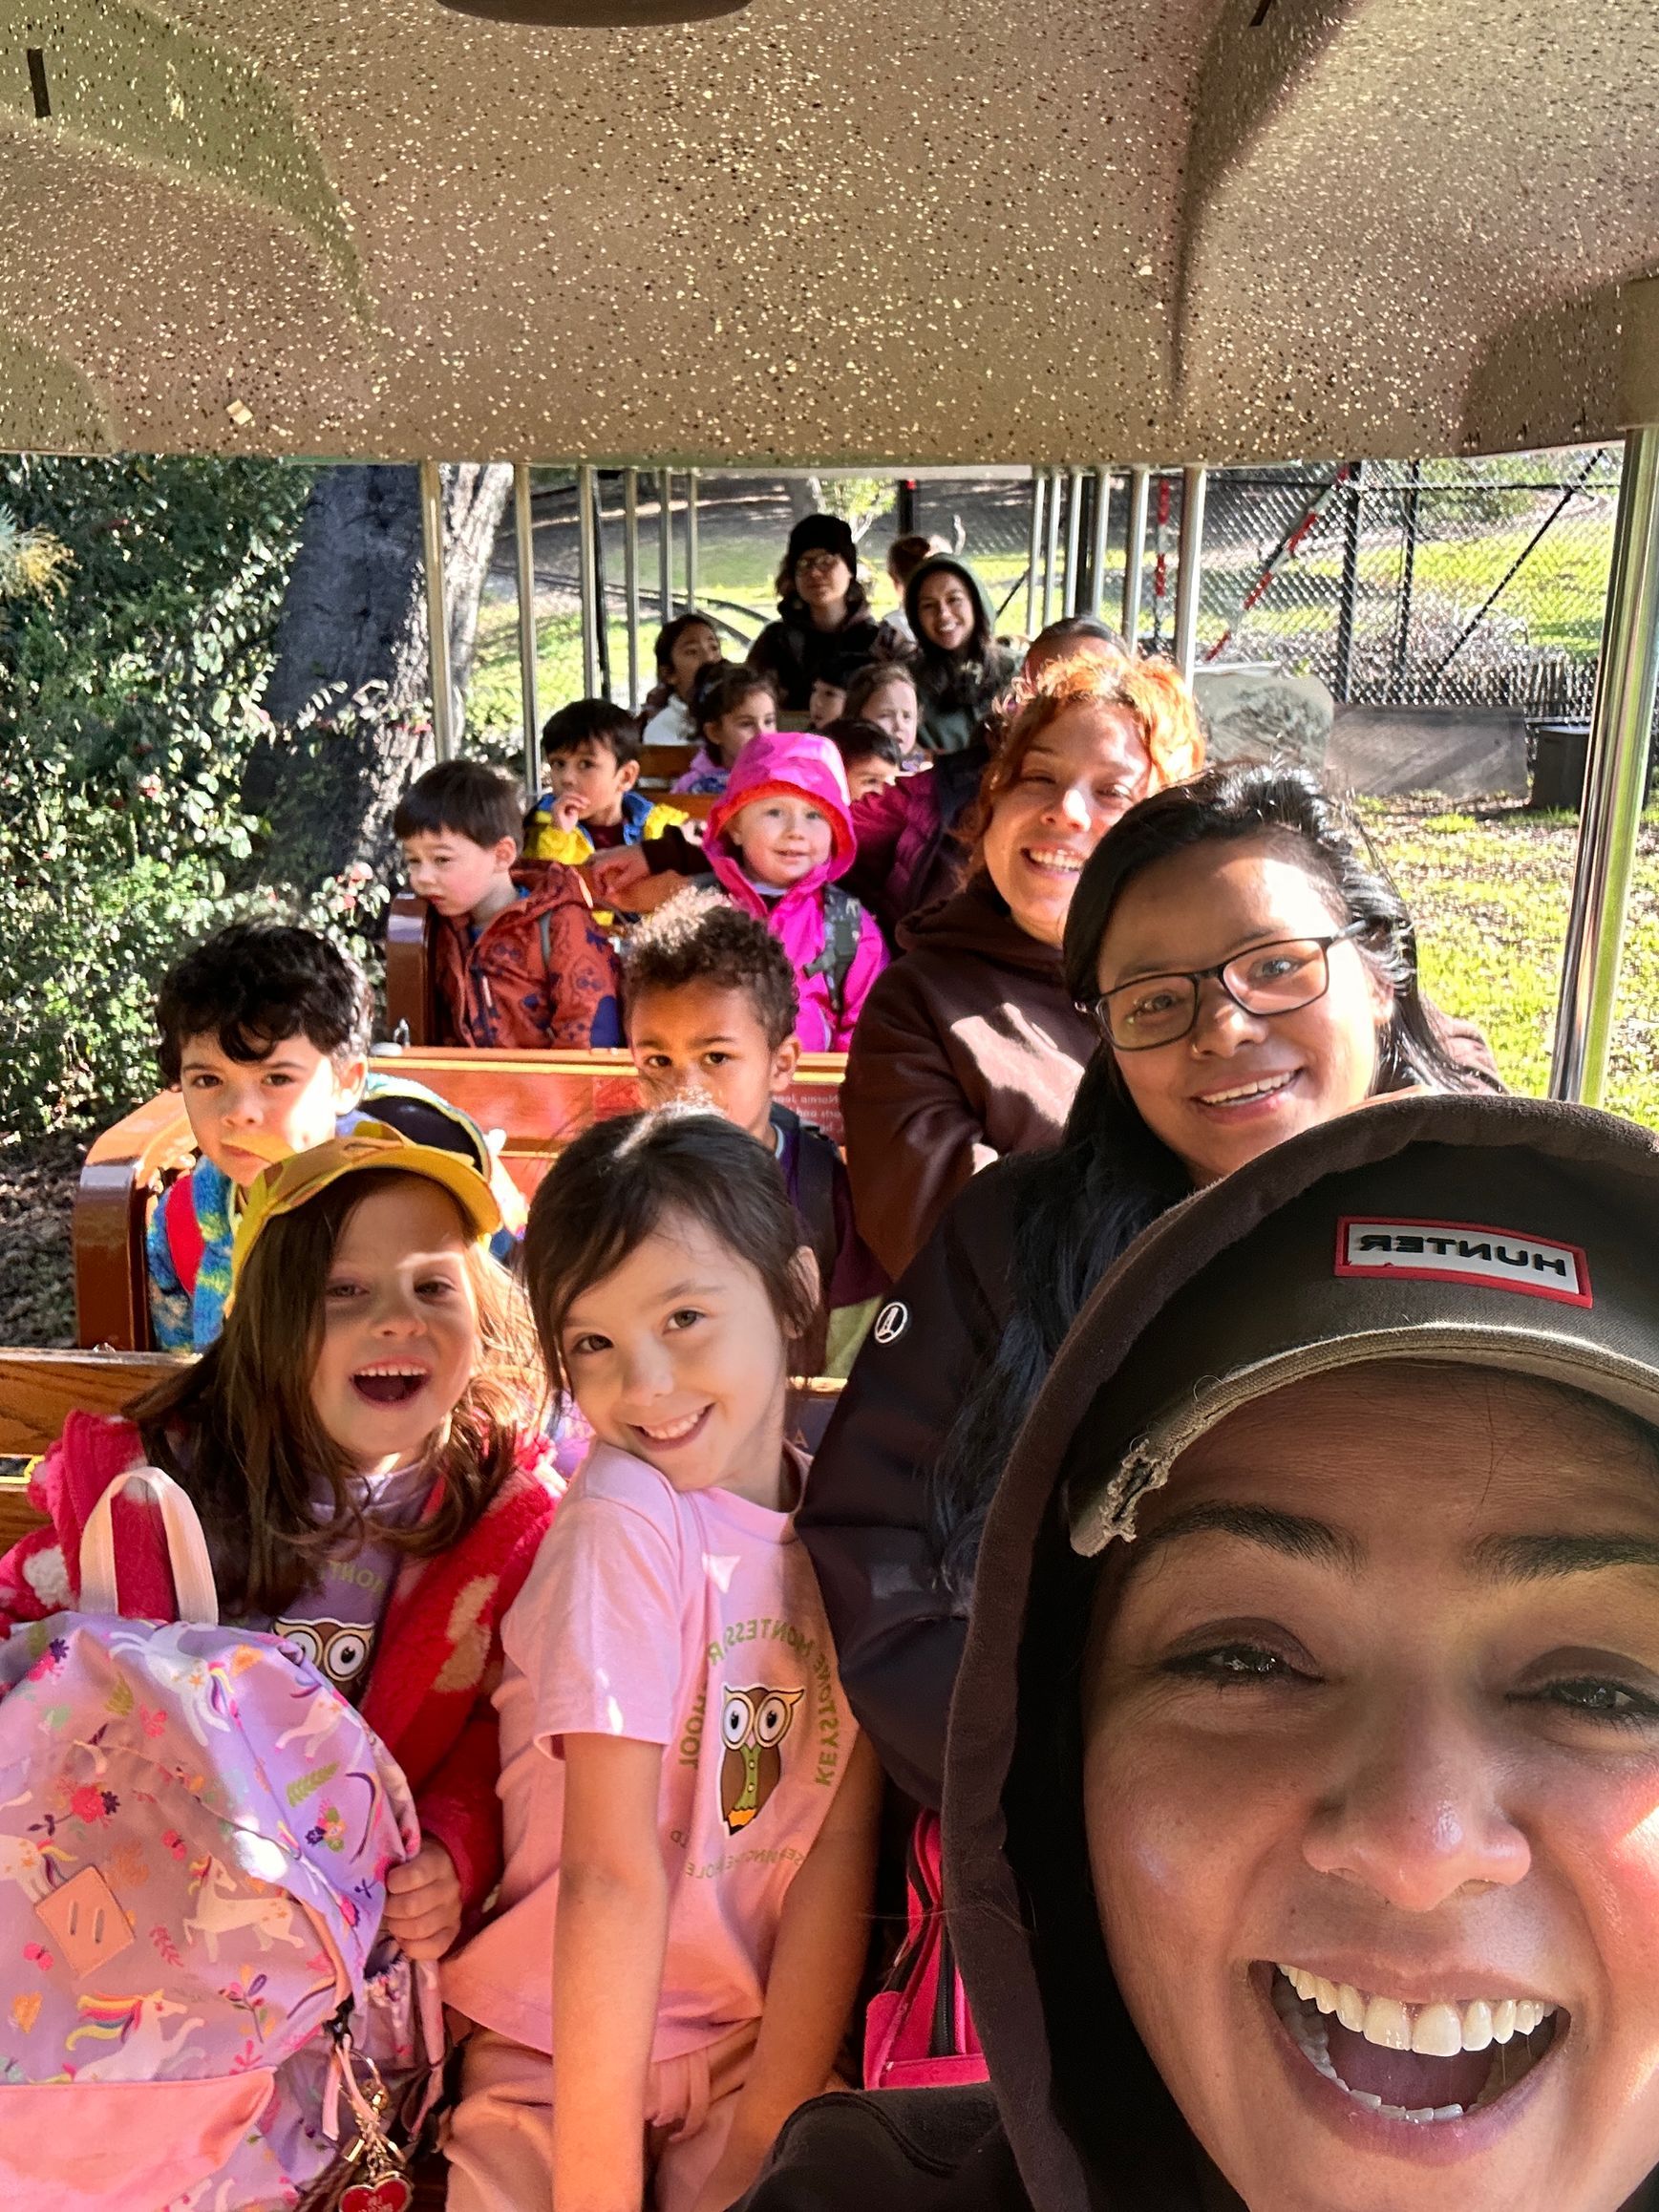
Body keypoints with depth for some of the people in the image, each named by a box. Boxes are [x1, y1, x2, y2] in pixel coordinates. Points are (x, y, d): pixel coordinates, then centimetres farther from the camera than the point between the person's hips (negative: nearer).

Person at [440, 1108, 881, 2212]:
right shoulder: (624, 1515, -19)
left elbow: (843, 1842, -9)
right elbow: (612, 1872, -22)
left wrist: (780, 2105, -15)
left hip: (767, 2037, 2)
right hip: (554, 2055, -2)